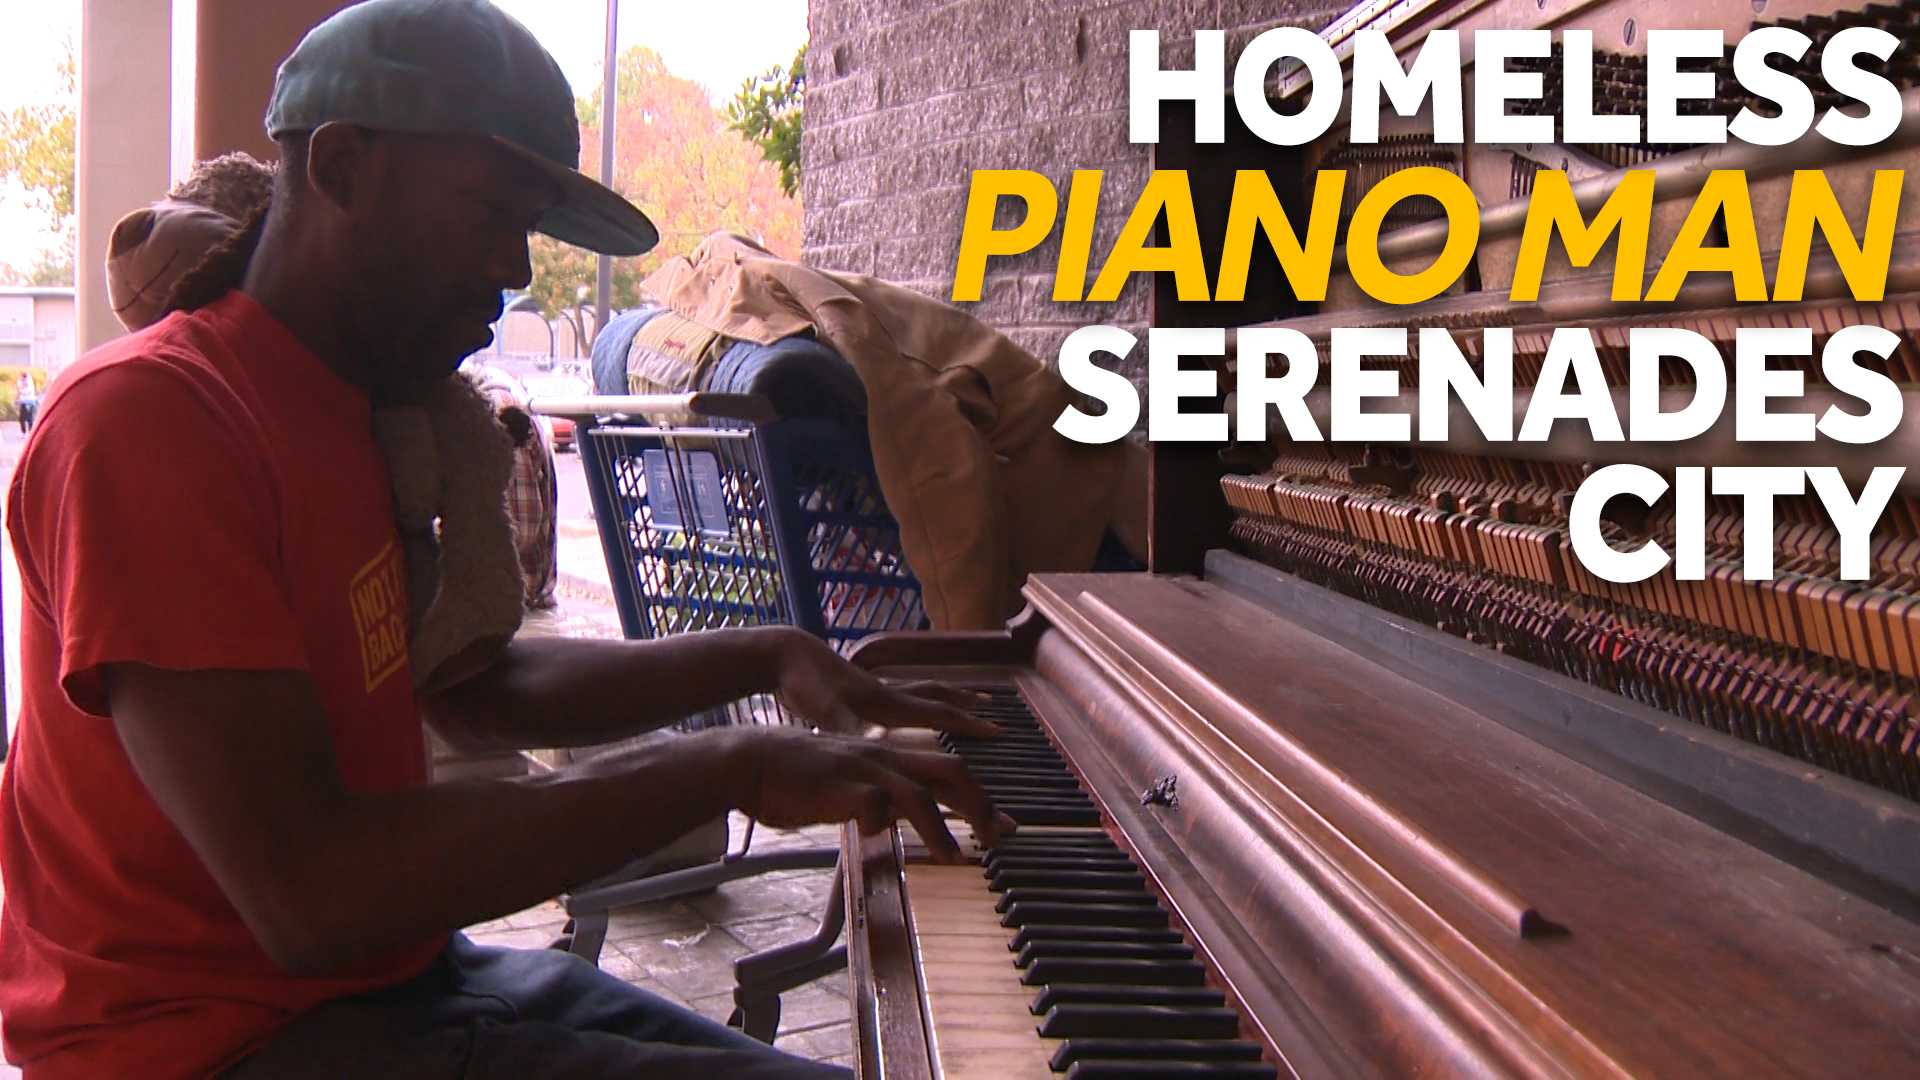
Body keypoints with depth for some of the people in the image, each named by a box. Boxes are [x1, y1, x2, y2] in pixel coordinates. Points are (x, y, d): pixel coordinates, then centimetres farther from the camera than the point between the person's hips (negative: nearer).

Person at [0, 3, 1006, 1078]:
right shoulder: (141, 419, -19)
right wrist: (731, 767, -26)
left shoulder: (344, 412, 13)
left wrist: (769, 658, 12)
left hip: (393, 978, 9)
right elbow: (307, 895, -28)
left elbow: (468, 687, 22)